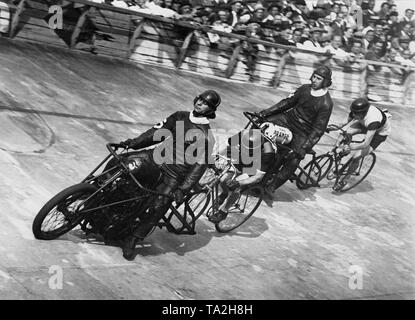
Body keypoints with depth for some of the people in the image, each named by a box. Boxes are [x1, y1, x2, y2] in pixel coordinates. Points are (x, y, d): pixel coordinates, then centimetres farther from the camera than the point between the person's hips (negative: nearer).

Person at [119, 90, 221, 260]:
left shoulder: (206, 136, -8)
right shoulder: (179, 117, 7)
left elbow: (199, 165, -11)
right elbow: (157, 131, 7)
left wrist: (182, 189, -18)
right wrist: (133, 143, -4)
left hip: (174, 174, -5)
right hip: (157, 160, 5)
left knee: (158, 207, -16)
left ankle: (132, 240, -2)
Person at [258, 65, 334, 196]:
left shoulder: (326, 104, -19)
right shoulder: (305, 88, -2)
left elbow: (318, 130, -20)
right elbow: (288, 102, 8)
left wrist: (304, 147, -27)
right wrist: (266, 112, 1)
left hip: (302, 134, -6)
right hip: (289, 119, 6)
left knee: (294, 160, -22)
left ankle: (272, 186, -8)